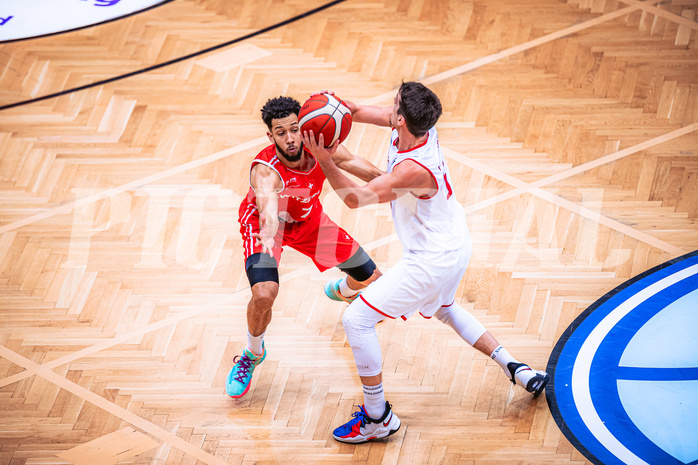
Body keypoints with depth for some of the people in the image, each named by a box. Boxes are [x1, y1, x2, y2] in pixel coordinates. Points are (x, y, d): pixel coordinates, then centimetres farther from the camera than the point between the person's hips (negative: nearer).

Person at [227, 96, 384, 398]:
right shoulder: (265, 170, -41)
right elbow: (268, 206, -63)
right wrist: (268, 236, -83)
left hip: (307, 220, 5)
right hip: (264, 225, -4)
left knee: (371, 279, 7)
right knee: (264, 294, -31)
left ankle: (340, 291, 48)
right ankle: (252, 355, 3)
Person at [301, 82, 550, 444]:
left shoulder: (413, 169, -33)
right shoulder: (419, 125, -10)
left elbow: (355, 198, -25)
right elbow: (363, 112, 4)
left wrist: (325, 162, -30)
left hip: (433, 261, -10)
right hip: (454, 244, 10)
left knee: (356, 319, -6)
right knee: (444, 310, 38)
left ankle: (377, 417, 4)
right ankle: (516, 370, 36)